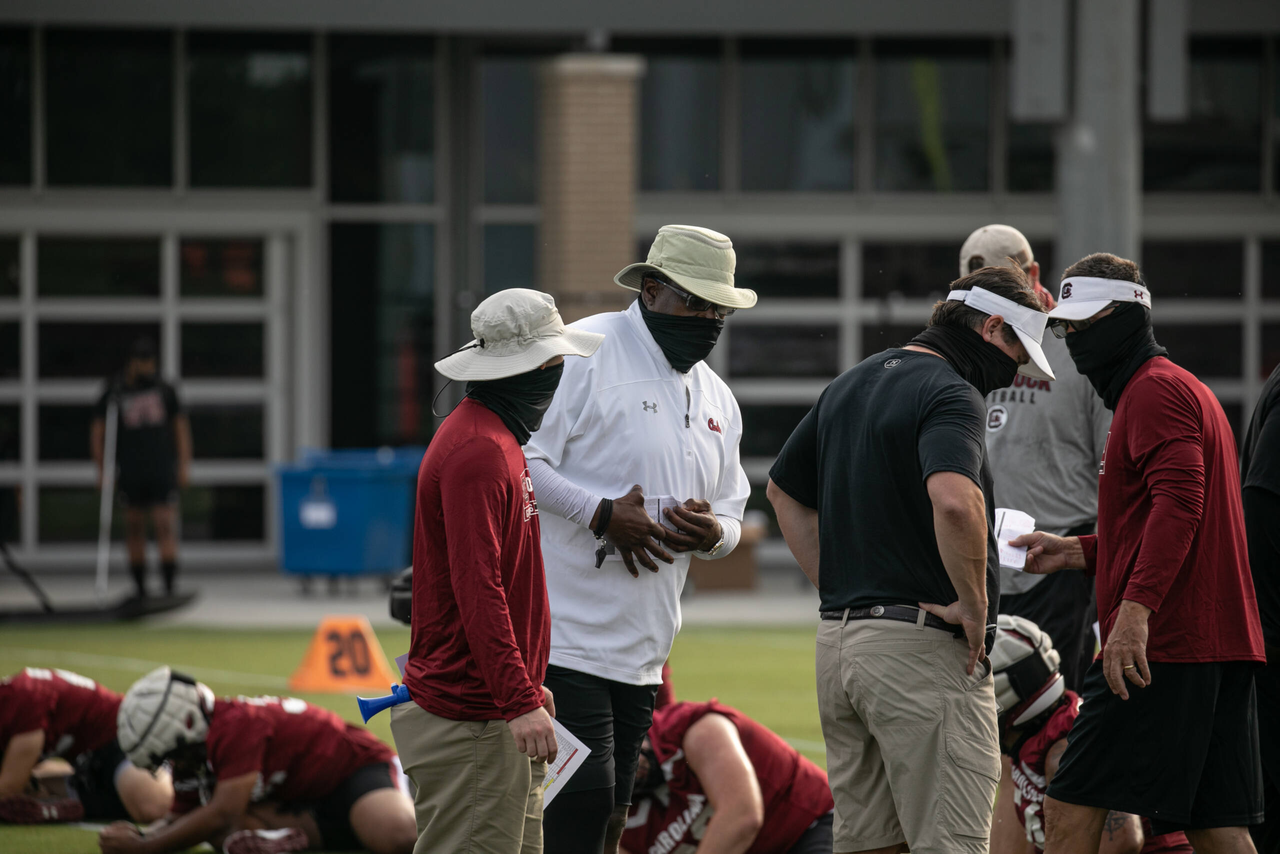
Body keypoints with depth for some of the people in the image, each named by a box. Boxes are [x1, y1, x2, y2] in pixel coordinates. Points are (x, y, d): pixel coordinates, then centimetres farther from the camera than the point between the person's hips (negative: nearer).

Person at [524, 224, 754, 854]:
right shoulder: (585, 354, -7)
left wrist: (713, 531, -1)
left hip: (641, 652, 8)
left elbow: (732, 515, 23)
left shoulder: (716, 400, 18)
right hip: (566, 632, -8)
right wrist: (601, 513, -20)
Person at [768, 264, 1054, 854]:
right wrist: (974, 604, -19)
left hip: (837, 643, 9)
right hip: (923, 648, -9)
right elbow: (953, 501, -32)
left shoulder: (852, 383, 16)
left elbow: (784, 490, 27)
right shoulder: (950, 394, -13)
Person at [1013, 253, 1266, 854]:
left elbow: (1179, 503, -21)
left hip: (1161, 645, -10)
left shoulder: (1154, 391, -7)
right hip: (1222, 647, 10)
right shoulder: (1188, 389, 25)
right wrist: (1077, 553, 21)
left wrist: (1136, 608, -30)